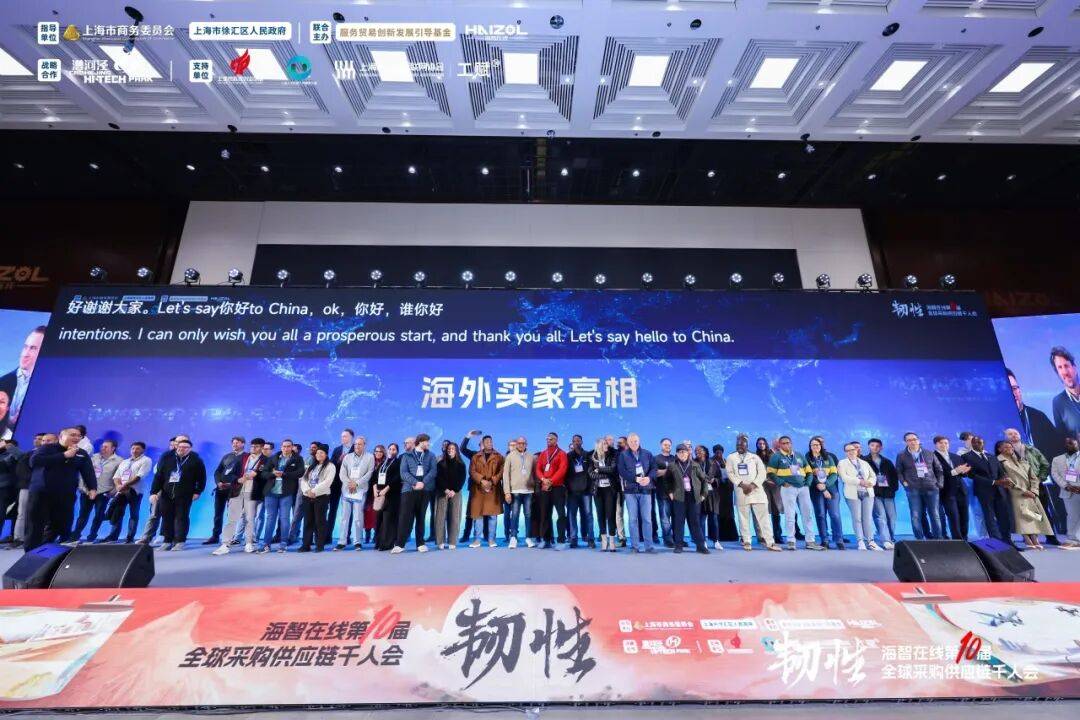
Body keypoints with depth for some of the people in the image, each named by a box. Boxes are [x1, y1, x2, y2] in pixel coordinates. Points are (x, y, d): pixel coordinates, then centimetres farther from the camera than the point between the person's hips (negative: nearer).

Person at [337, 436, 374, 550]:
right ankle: (342, 541, 10)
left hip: (360, 490, -3)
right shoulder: (347, 457, 14)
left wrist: (356, 483, -10)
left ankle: (357, 542, 5)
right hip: (346, 490, 3)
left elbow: (369, 473, -3)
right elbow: (342, 473, 7)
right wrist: (348, 483, -9)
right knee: (344, 517, 4)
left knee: (358, 517, -4)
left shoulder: (370, 457, 5)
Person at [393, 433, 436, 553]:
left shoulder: (431, 456, 13)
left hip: (425, 489, 2)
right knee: (405, 516, -6)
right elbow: (403, 472, -2)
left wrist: (423, 483, -15)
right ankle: (400, 544, 0)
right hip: (409, 488, -1)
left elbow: (433, 471, 0)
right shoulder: (406, 455, 9)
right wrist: (415, 483, -16)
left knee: (421, 517, 6)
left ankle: (421, 543, 13)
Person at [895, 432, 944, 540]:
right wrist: (904, 482, -4)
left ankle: (938, 539, 13)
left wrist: (939, 483, 5)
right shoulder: (901, 456, 7)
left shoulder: (930, 454, 12)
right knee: (916, 517, -2)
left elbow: (939, 469, 15)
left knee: (935, 515, 3)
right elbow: (898, 472, 9)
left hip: (932, 488, 2)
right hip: (913, 490, -1)